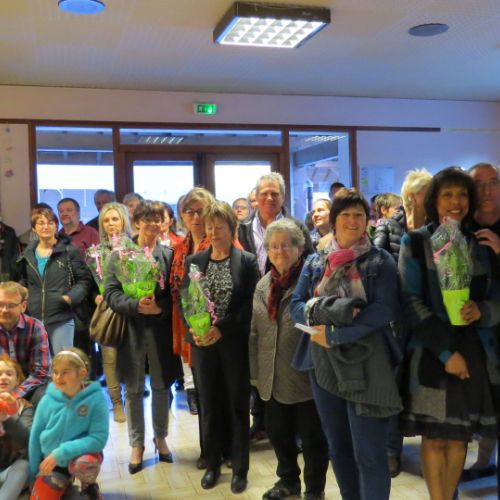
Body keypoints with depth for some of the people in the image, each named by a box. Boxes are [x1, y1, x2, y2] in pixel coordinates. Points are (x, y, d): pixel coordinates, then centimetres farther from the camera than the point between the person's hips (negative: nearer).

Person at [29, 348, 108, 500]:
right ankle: (63, 484, 27)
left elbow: (99, 438, -24)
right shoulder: (47, 400, -10)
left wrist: (61, 453, -28)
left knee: (84, 464, -37)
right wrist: (33, 473, 8)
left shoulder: (96, 399, -20)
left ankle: (89, 485, 0)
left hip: (82, 454, -4)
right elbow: (35, 437, 1)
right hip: (52, 462, 4)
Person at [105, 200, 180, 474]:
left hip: (160, 329, 1)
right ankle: (137, 444, 24)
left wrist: (160, 307, -20)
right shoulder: (120, 254, 0)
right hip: (130, 329, 0)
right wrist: (136, 306, -22)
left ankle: (160, 438, 31)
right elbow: (110, 292, -6)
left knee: (161, 386, 13)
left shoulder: (169, 254, 1)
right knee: (133, 390, 9)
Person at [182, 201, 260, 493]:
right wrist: (194, 328, -14)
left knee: (238, 405, 6)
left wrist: (222, 328, -18)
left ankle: (240, 469, 20)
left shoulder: (247, 261, -3)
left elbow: (251, 304, -9)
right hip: (203, 344, 3)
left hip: (236, 344, -2)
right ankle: (213, 465, 27)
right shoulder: (194, 261, 5)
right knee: (209, 404, 11)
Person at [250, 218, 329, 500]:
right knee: (278, 432, 19)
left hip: (306, 374, -6)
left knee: (312, 436, 9)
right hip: (273, 377, 6)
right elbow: (255, 332, 13)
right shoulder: (263, 285, 9)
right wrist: (255, 370, 11)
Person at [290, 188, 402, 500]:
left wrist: (334, 334, -18)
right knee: (338, 448, 17)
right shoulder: (315, 263, 9)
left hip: (367, 366, -4)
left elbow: (385, 309, -14)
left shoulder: (381, 262, -3)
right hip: (324, 365, 4)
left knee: (370, 454, -2)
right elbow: (297, 306, 2)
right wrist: (328, 311, -18)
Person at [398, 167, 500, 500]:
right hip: (430, 352, -3)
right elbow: (411, 302, -8)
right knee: (434, 437, 3)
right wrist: (445, 351, -14)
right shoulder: (415, 243, -1)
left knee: (460, 436, 9)